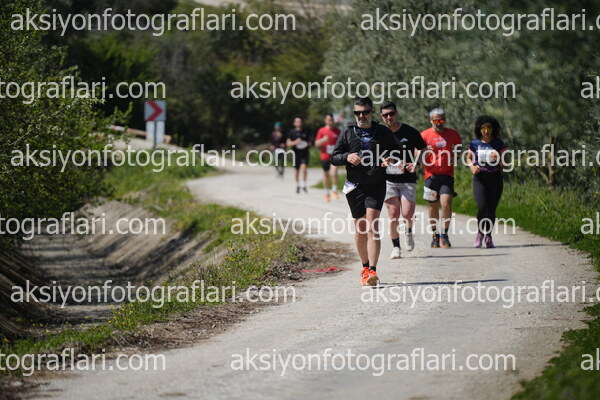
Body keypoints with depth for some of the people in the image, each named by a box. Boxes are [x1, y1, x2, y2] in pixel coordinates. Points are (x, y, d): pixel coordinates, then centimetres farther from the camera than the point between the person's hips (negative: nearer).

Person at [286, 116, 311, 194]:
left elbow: (309, 141, 20)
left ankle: (304, 185, -7)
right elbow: (288, 143, 0)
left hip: (304, 153, 0)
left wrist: (308, 144, -3)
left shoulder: (305, 132, 8)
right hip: (296, 153, 0)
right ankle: (297, 185, 27)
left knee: (304, 168, -16)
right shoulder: (292, 132, 2)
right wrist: (295, 142, -17)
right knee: (297, 170, 9)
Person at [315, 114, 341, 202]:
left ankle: (334, 190, -1)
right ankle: (327, 193, 25)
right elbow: (317, 144, 1)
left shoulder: (337, 131, 4)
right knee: (326, 175, 10)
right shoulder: (321, 131, 2)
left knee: (334, 172, -21)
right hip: (325, 156, 1)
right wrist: (323, 140, -17)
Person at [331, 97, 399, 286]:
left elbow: (395, 153, 17)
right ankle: (365, 267, 24)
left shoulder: (384, 132, 5)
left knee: (372, 226, -15)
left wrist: (391, 160, -6)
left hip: (377, 185, -2)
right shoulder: (348, 133, 6)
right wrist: (347, 157, -13)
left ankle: (372, 271, -20)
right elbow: (334, 158, 8)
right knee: (360, 228, 7)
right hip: (355, 186, 2)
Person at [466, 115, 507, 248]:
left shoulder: (498, 143, 3)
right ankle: (480, 232, 7)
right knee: (482, 206, -16)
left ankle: (488, 235, 17)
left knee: (491, 209, 0)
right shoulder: (475, 143, 3)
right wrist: (472, 167, -6)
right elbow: (468, 158, 15)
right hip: (480, 178, -1)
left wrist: (498, 159, -17)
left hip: (495, 178, 1)